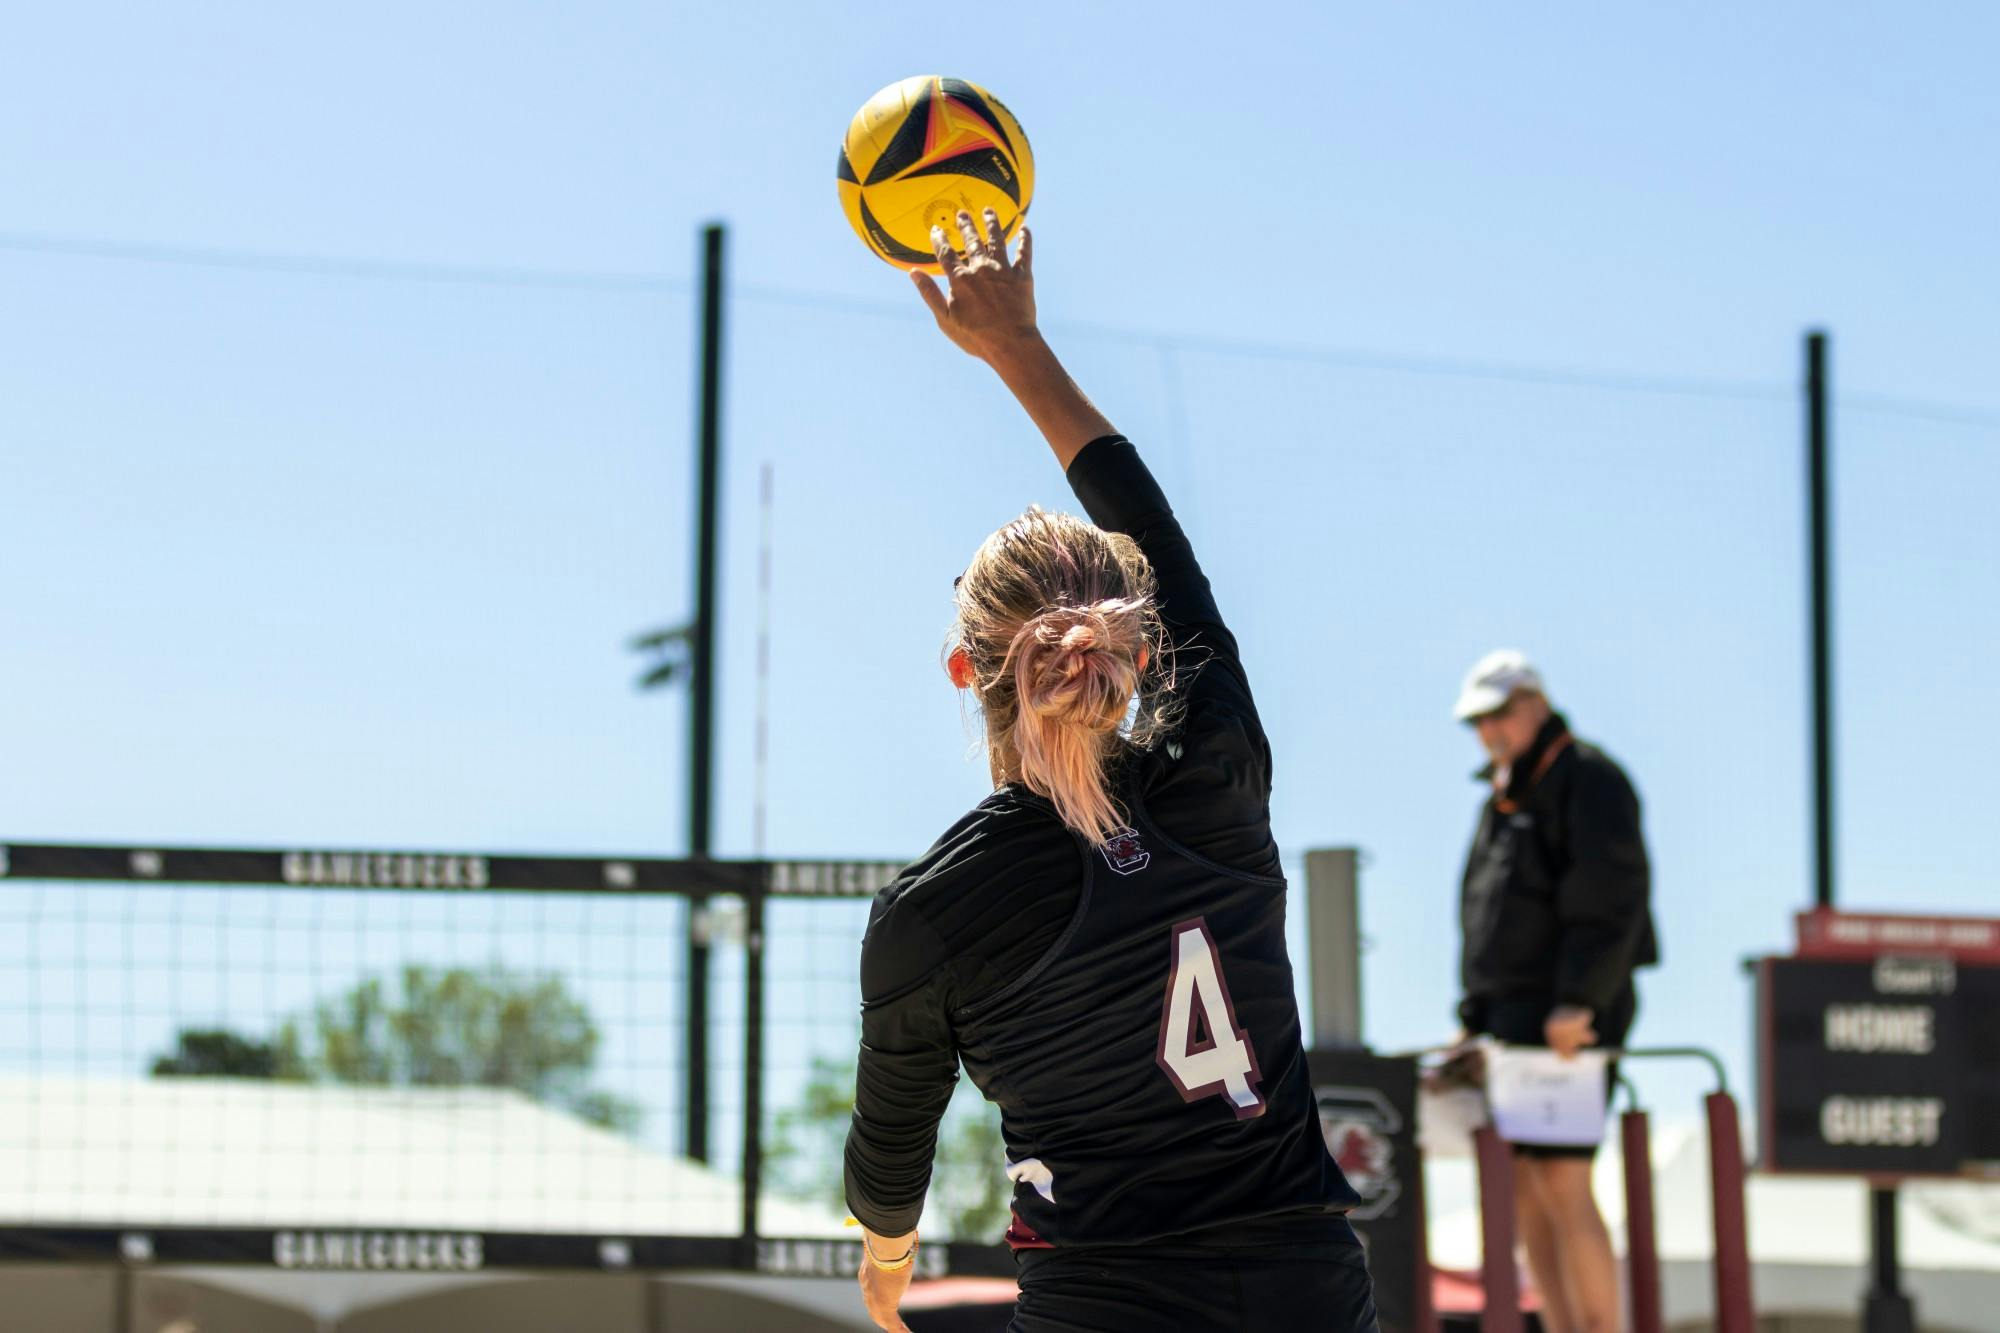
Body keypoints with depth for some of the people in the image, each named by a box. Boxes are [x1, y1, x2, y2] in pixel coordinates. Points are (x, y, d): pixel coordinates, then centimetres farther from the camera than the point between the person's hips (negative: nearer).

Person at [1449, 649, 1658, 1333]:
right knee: (1526, 1191, 7)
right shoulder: (1503, 798, 21)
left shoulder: (1588, 781, -8)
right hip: (1509, 1012, 9)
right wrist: (1473, 1016, 19)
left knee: (1562, 1187, -12)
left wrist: (1579, 1001, -22)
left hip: (1567, 1018, -9)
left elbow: (1612, 899, -17)